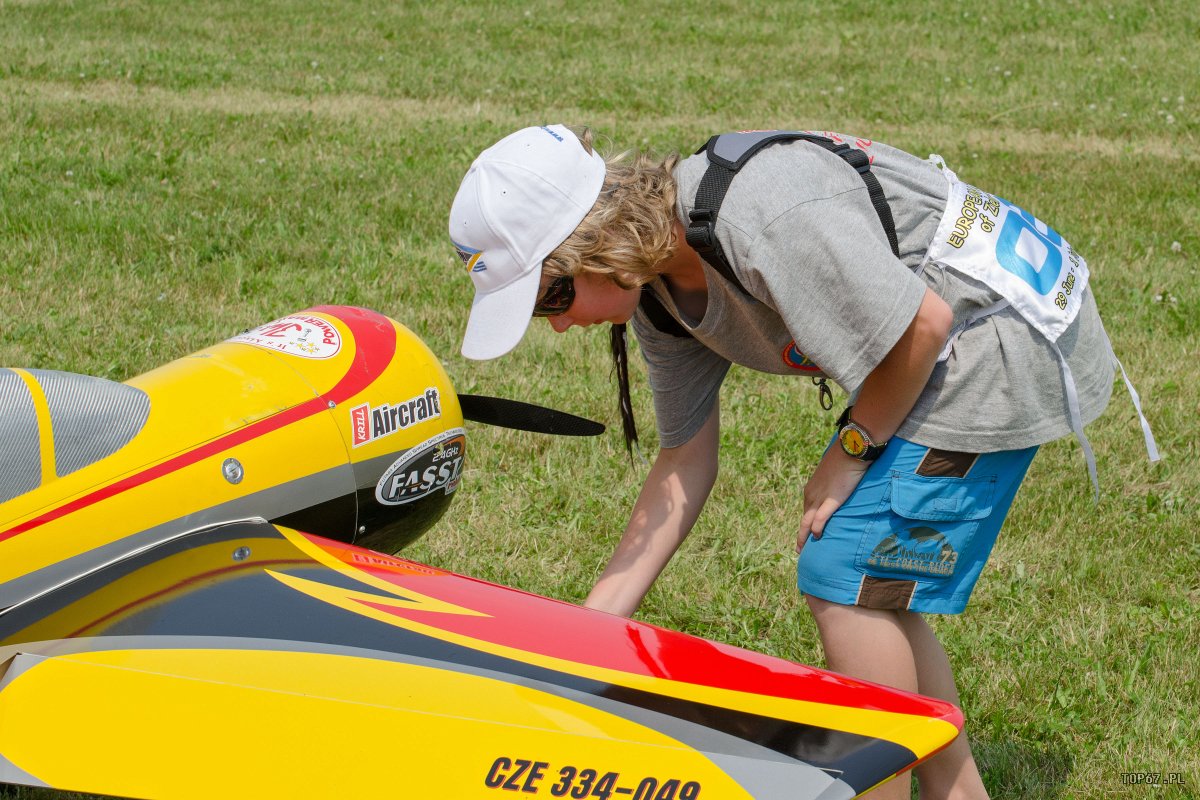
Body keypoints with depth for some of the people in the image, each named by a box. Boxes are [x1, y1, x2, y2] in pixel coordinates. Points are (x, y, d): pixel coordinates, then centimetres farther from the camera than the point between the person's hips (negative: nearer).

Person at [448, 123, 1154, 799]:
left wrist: (854, 448, -10)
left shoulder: (761, 214, -32)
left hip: (1001, 340, -9)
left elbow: (923, 322, -25)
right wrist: (588, 629, 2)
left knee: (849, 581, -9)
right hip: (962, 354, 9)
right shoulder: (660, 288, 0)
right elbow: (685, 466, 6)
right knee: (876, 586, 13)